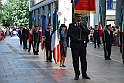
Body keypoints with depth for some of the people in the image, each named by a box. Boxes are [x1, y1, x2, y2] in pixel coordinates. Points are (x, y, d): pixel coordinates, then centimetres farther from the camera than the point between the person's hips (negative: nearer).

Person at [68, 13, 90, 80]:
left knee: (84, 60, 4)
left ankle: (84, 74, 11)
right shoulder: (71, 25, 3)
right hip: (75, 45, -3)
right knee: (75, 60, 1)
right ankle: (77, 74, 10)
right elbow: (69, 34, -8)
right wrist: (77, 39, -15)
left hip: (83, 45, 3)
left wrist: (83, 27, -13)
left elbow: (88, 32, 2)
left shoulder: (83, 25, 14)